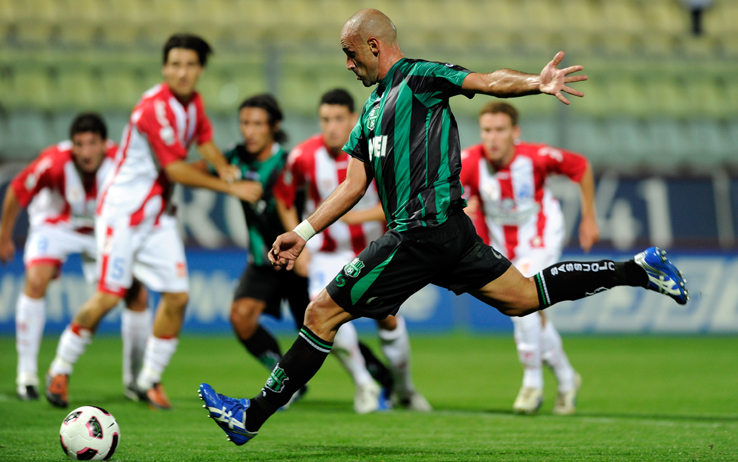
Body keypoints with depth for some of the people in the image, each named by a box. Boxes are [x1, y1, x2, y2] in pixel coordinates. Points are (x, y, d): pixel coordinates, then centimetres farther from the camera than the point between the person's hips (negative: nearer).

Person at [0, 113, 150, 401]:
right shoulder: (53, 163, -32)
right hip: (55, 225, -2)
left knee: (137, 296, -9)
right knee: (36, 281, -26)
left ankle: (133, 380, 11)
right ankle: (27, 375, -16)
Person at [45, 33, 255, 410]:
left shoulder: (193, 103, 4)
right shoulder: (155, 107, -22)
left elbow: (206, 144, 18)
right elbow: (176, 171, -22)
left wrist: (226, 169, -5)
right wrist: (230, 189, -18)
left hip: (159, 215, 8)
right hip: (122, 212, -8)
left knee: (177, 296, -1)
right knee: (108, 297, -10)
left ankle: (149, 379, 12)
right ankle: (60, 370, 9)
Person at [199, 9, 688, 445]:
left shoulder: (419, 78, -3)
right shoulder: (373, 110, 23)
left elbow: (489, 81, -14)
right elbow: (354, 185, 24)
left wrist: (536, 82, -33)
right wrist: (303, 233, 18)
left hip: (421, 234, -9)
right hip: (449, 231, 9)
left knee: (322, 313, -5)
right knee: (522, 296, 12)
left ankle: (250, 418, 0)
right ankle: (636, 269, 13)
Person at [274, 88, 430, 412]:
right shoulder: (304, 157, -16)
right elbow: (284, 197, 1)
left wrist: (359, 215, -29)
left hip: (374, 248, 0)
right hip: (327, 251, 0)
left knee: (388, 316, 0)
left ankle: (404, 390, 25)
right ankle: (364, 384, -2)